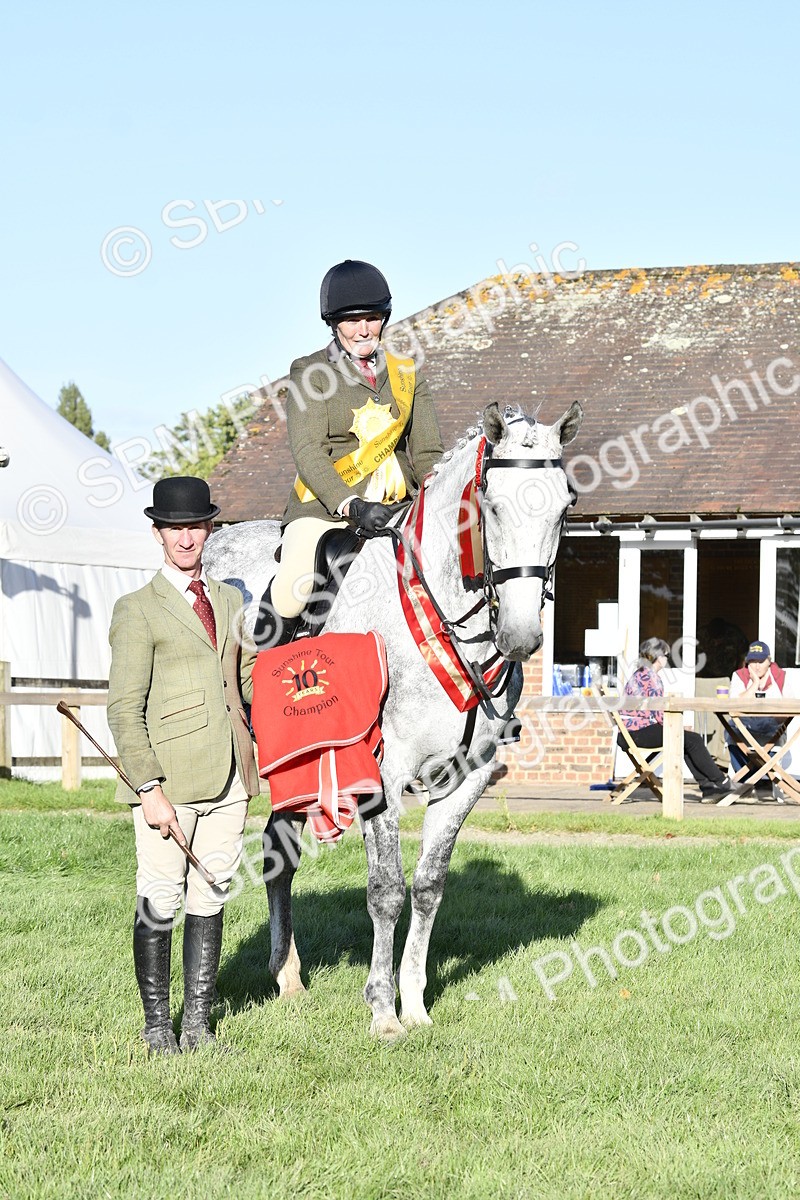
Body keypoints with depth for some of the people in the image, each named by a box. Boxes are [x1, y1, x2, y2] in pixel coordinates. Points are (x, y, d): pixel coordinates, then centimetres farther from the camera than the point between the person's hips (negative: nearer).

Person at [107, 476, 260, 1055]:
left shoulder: (230, 601, 15)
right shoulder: (138, 610, -2)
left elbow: (249, 680, 22)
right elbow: (125, 710, -6)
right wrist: (149, 789, -13)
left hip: (228, 779, 5)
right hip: (168, 781, -5)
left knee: (211, 899, 9)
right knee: (160, 903, -1)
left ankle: (198, 1023, 17)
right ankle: (158, 1029, 10)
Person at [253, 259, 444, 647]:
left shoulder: (406, 375, 17)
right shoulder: (311, 372, 4)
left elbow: (427, 454, 14)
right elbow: (307, 452, -8)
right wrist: (351, 506, -24)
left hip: (393, 508, 4)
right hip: (325, 507, -4)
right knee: (291, 591, -28)